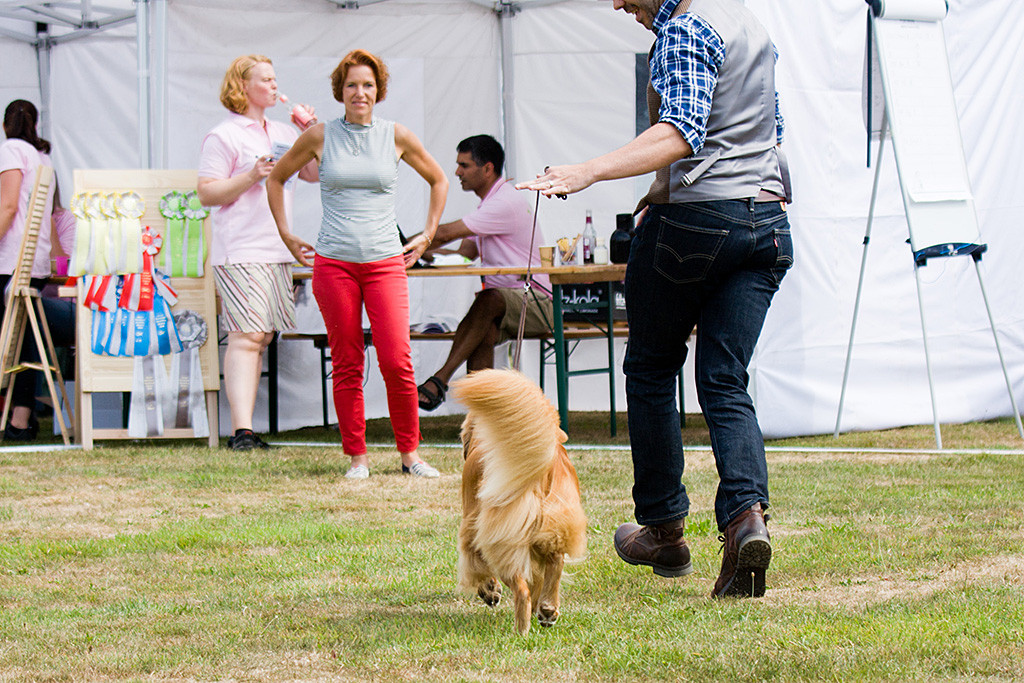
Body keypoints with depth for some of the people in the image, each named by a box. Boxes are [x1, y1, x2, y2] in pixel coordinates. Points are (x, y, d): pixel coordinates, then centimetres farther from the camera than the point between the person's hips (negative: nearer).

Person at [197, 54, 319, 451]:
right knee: (245, 337, -15)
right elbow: (207, 194, -7)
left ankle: (245, 427, 8)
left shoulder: (283, 133, 19)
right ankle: (241, 430, -20)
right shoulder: (223, 136, -3)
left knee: (261, 338, 5)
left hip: (277, 251, 7)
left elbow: (314, 174, 21)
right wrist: (251, 176, -17)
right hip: (240, 251, -7)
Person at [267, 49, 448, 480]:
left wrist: (427, 235, 15)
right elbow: (277, 178, 18)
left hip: (385, 262, 0)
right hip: (333, 264, 0)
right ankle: (357, 457, 10)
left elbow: (437, 180, 21)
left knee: (397, 362, -9)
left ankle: (410, 453, 5)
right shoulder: (320, 137, 3)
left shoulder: (396, 137, 5)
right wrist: (286, 234, 13)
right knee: (346, 365, 1)